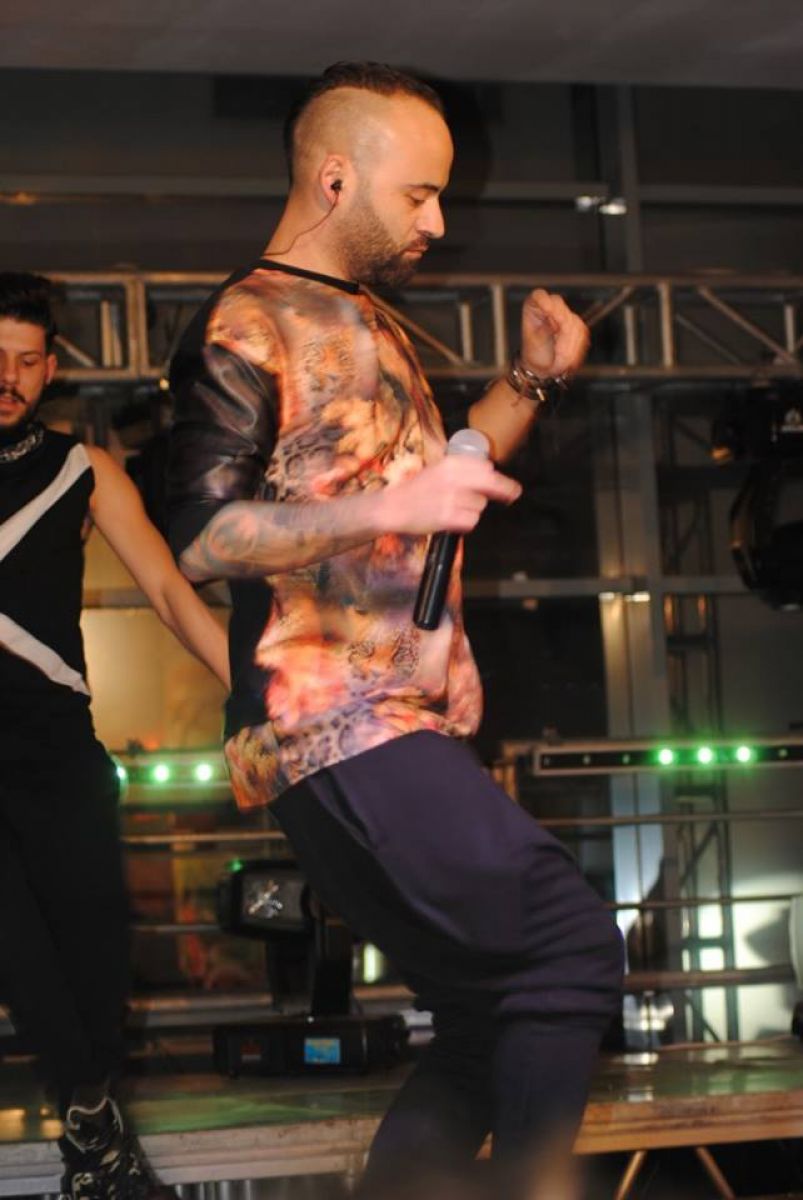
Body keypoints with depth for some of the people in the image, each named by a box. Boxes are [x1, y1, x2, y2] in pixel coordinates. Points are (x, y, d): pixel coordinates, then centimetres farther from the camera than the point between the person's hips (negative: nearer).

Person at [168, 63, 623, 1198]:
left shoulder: (374, 326, 22)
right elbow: (201, 537, -16)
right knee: (571, 943, -20)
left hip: (410, 725, 10)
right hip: (333, 729, -10)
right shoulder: (242, 328, -6)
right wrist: (389, 507, -23)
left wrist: (530, 383, 20)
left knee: (489, 1029, 8)